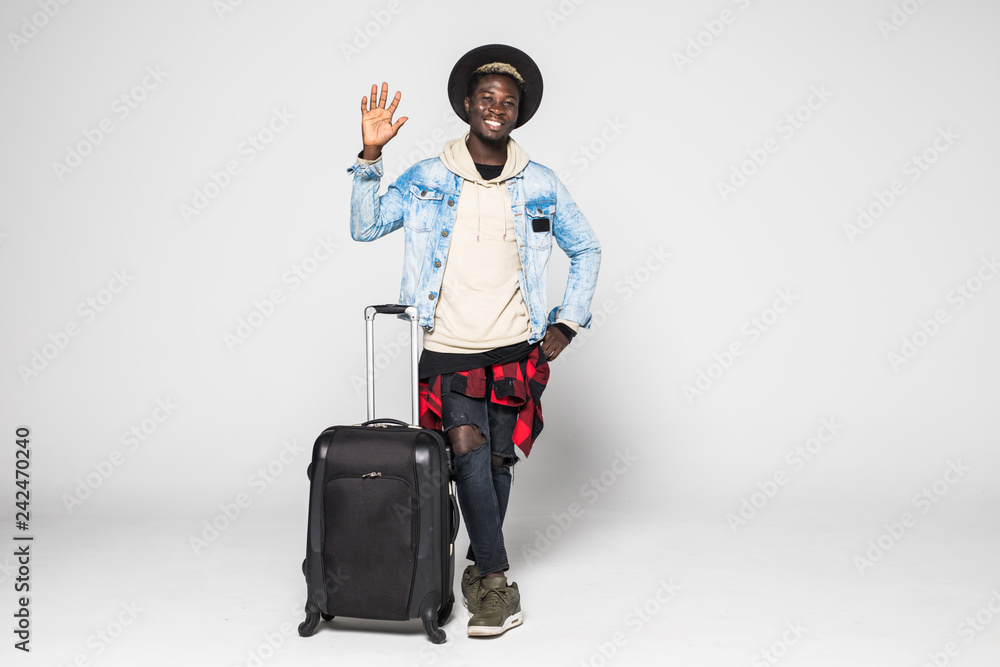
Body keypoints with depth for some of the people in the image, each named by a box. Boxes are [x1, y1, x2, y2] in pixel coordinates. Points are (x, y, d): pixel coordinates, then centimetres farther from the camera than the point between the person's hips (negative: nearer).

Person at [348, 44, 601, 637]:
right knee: (467, 448, -17)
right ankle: (500, 584, -8)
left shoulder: (539, 185, 3)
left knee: (499, 459, 7)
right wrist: (371, 155, -15)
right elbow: (366, 227, -5)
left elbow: (587, 250, 12)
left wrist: (567, 324, 6)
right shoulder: (428, 178, 2)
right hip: (450, 351, -1)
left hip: (516, 350, 1)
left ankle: (482, 567, 27)